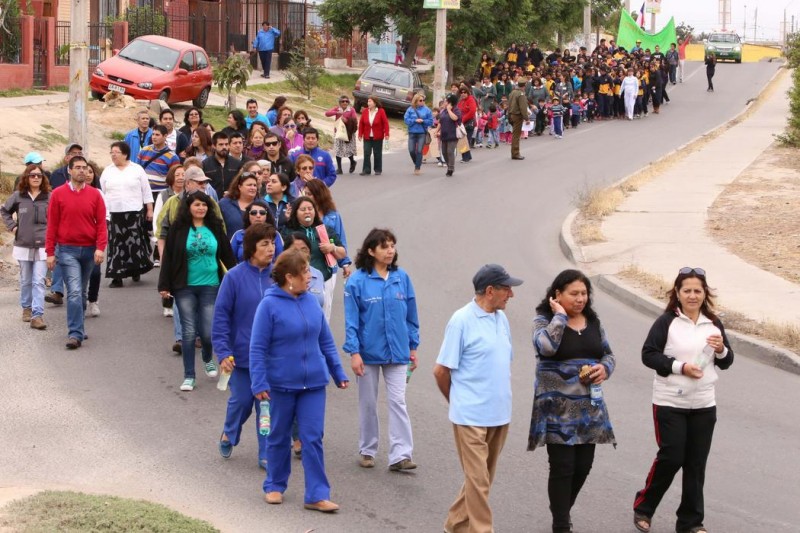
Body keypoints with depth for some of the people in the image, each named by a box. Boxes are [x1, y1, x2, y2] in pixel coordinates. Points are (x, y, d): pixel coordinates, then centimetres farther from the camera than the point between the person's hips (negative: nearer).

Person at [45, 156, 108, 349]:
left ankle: (77, 328, 27)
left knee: (82, 292, 14)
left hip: (89, 250, 3)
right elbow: (52, 225, 0)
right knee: (74, 291, -13)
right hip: (67, 250, -3)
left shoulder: (94, 194, 3)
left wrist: (100, 248, -10)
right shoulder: (58, 194, -1)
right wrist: (50, 253, -2)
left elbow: (101, 223, 2)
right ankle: (75, 333, -15)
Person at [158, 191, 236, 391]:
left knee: (208, 331, -1)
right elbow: (168, 257, -1)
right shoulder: (179, 228, -2)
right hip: (185, 287, -1)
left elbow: (227, 255, 8)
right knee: (189, 331, -1)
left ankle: (208, 360, 32)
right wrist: (164, 285, -5)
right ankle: (189, 376, 7)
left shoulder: (215, 228, 3)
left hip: (210, 286, 1)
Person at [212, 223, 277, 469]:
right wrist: (223, 353, -13)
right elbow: (221, 317, -8)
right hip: (242, 354, -2)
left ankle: (266, 455, 15)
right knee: (241, 400, 11)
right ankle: (228, 436, 40)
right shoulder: (234, 277, -11)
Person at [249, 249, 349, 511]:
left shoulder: (310, 302, 2)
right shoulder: (269, 305, -12)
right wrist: (259, 383, -17)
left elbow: (325, 340, 11)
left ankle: (317, 495, 2)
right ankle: (274, 486, 29)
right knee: (279, 437, 12)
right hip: (281, 384, -3)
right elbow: (257, 348, -11)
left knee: (313, 438, 0)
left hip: (314, 383, 3)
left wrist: (338, 372, 13)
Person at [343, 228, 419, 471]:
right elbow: (351, 320, -8)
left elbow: (411, 314, 7)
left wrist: (413, 346, 8)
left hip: (396, 351, 2)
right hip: (368, 351, -2)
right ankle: (367, 451, 24)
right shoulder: (357, 281, -9)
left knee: (397, 402, -4)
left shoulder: (401, 277, 0)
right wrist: (354, 352, -12)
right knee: (368, 403, 11)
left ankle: (400, 455, -5)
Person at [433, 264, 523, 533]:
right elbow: (441, 370, -7)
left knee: (483, 477, 15)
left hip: (499, 416, 7)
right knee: (478, 479, -4)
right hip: (471, 417, -7)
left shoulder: (501, 318, 9)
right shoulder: (462, 321, -12)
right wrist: (458, 401, 6)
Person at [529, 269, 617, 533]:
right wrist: (560, 315, -17)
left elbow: (608, 353, 17)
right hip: (557, 407, -5)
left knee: (583, 465, 10)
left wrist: (605, 368, -6)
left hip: (589, 406, 6)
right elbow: (546, 346, -27)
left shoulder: (593, 321, 10)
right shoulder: (544, 320, -6)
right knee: (563, 466, -5)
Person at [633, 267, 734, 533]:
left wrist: (721, 349, -10)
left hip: (704, 404, 4)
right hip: (670, 403, -4)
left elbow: (725, 363, 12)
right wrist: (680, 367, -19)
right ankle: (643, 508, 17)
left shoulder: (713, 323, 6)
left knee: (696, 463, 6)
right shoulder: (667, 322, -7)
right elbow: (648, 354, -10)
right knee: (670, 458, -3)